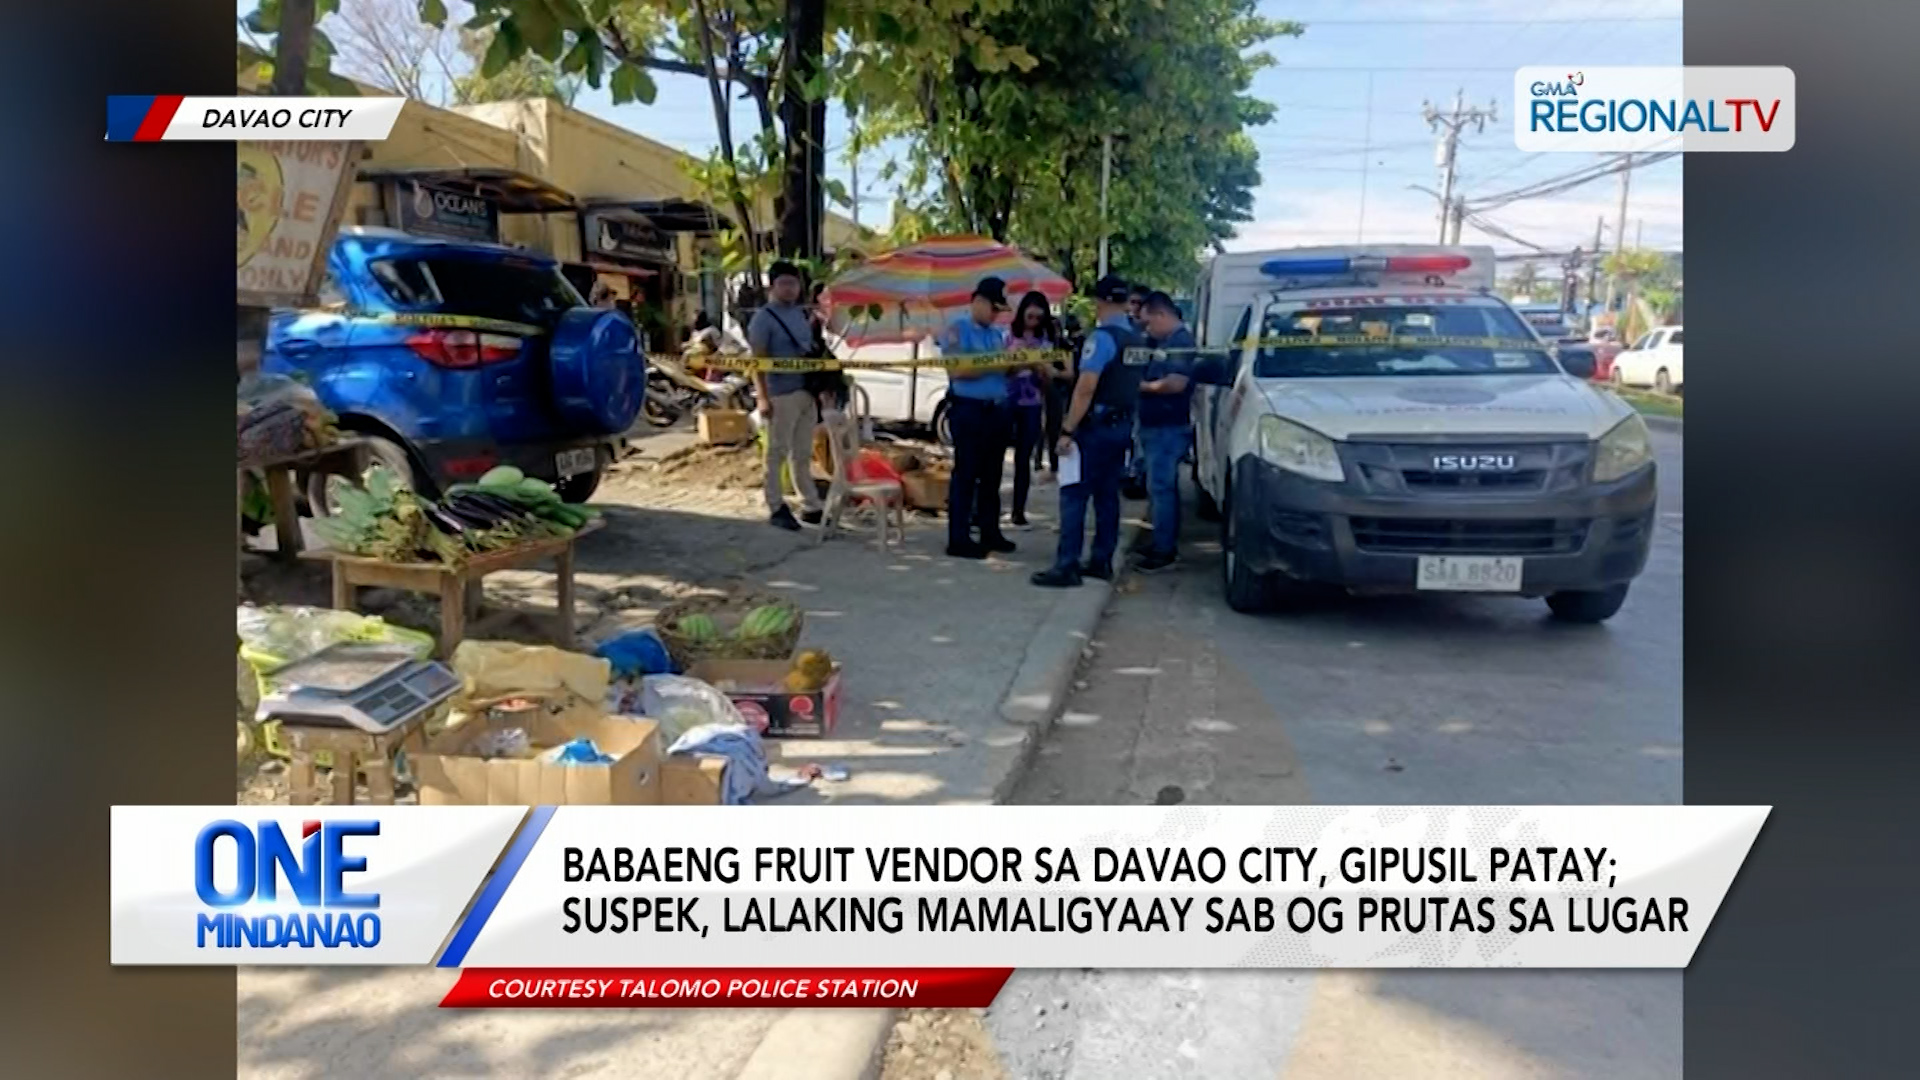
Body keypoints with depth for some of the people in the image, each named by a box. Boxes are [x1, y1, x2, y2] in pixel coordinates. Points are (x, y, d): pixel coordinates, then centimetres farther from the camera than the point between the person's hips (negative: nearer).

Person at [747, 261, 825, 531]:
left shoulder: (801, 314, 14)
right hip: (781, 395, -7)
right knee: (777, 454, 1)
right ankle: (776, 508, 8)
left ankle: (810, 506, 20)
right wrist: (763, 398, -20)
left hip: (807, 392, 7)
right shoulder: (763, 318, -9)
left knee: (803, 454, 13)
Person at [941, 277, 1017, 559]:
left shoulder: (998, 333, 15)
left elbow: (1007, 368, 14)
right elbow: (957, 370, -17)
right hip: (968, 411, -7)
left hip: (998, 410, 7)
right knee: (966, 474, -4)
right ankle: (959, 538, 0)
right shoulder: (956, 330, -5)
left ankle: (990, 531, 21)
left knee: (992, 475, 12)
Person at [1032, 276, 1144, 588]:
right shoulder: (1136, 340, 12)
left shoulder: (1102, 337, -16)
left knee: (1074, 495, -6)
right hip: (1122, 425, 9)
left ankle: (1066, 567, -8)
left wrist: (1067, 429, -20)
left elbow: (1086, 388, -22)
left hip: (1096, 425, -9)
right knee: (1107, 494, 13)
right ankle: (1101, 561, 18)